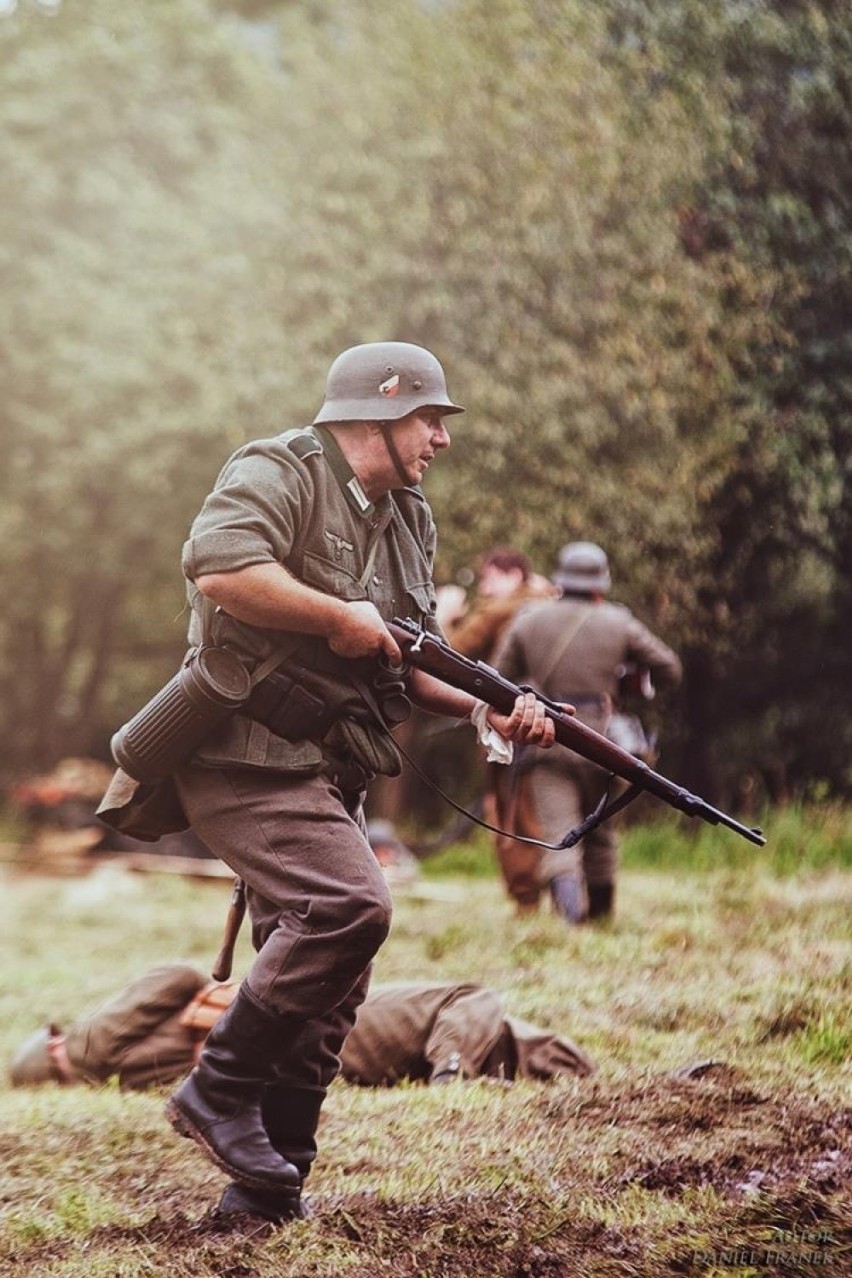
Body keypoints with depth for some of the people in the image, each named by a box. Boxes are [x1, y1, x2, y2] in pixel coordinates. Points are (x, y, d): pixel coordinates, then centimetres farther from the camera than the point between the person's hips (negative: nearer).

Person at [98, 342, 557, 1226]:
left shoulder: (407, 520, 18)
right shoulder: (279, 475, -9)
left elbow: (409, 663, 19)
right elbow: (219, 567, -28)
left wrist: (486, 710, 1)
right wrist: (341, 616, -21)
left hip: (323, 774, 10)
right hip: (246, 755, -9)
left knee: (327, 982, 7)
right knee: (349, 906, -26)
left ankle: (267, 1182, 14)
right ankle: (220, 1093, -14)